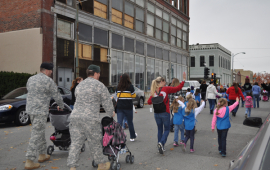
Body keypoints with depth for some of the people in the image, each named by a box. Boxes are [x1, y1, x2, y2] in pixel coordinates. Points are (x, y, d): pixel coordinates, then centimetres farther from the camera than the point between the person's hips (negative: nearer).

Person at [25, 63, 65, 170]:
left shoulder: (31, 79, 12)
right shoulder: (48, 81, -10)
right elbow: (57, 96, -4)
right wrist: (61, 106, 15)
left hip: (30, 109, 8)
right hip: (41, 111, -8)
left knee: (40, 132, 19)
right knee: (36, 135, -4)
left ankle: (42, 155, 30)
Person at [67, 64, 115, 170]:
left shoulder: (79, 85, 18)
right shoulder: (99, 85, -2)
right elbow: (107, 102, 1)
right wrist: (111, 113, 17)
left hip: (75, 116, 6)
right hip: (90, 118, -6)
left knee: (75, 143, 8)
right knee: (95, 143, 9)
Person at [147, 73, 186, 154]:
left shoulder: (154, 91, 3)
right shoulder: (166, 89, -8)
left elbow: (149, 102, 0)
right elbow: (178, 88, -6)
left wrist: (156, 100, 11)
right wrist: (184, 80, 1)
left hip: (156, 114, 4)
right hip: (165, 113, -4)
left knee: (160, 129, 16)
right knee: (167, 129, 7)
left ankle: (160, 146, 18)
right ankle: (161, 143, -15)